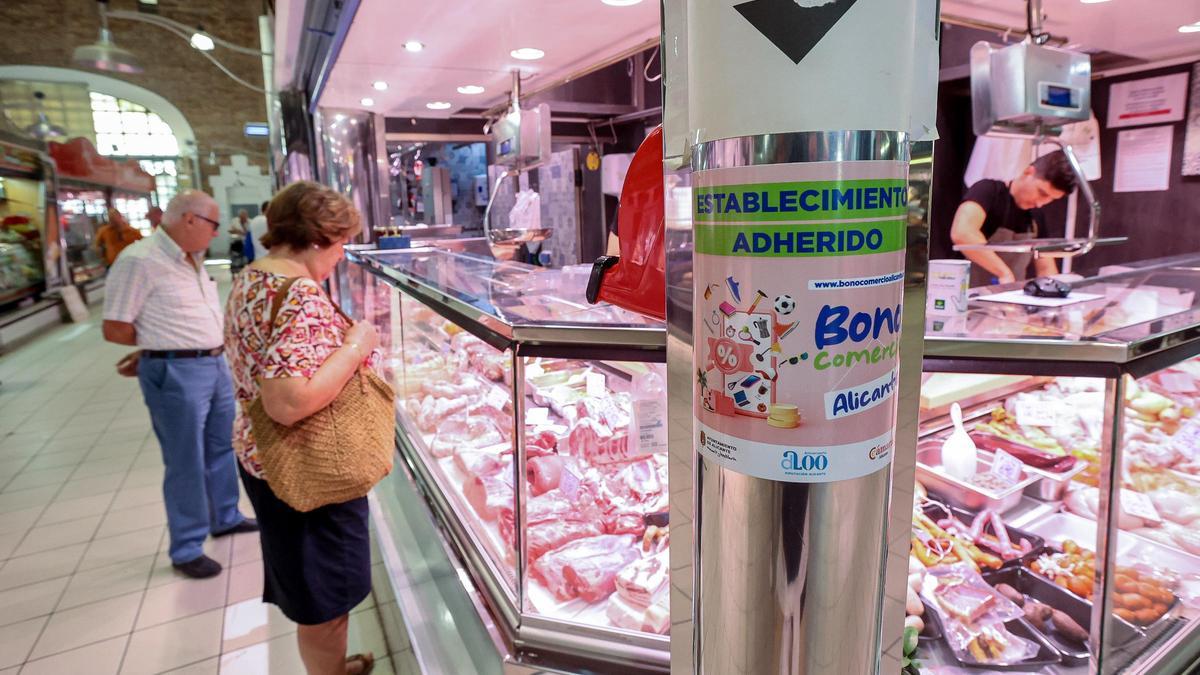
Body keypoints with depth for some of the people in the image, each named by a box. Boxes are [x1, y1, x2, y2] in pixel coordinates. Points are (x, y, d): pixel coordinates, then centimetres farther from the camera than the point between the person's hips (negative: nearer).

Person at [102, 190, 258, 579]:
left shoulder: (192, 259, 10)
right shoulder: (139, 261, -17)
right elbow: (115, 330, -14)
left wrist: (160, 345, 6)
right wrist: (161, 347, -2)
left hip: (215, 366, 8)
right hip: (175, 374, -8)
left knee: (221, 449, 21)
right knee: (186, 464, 3)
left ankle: (225, 518, 41)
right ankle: (186, 550, 20)